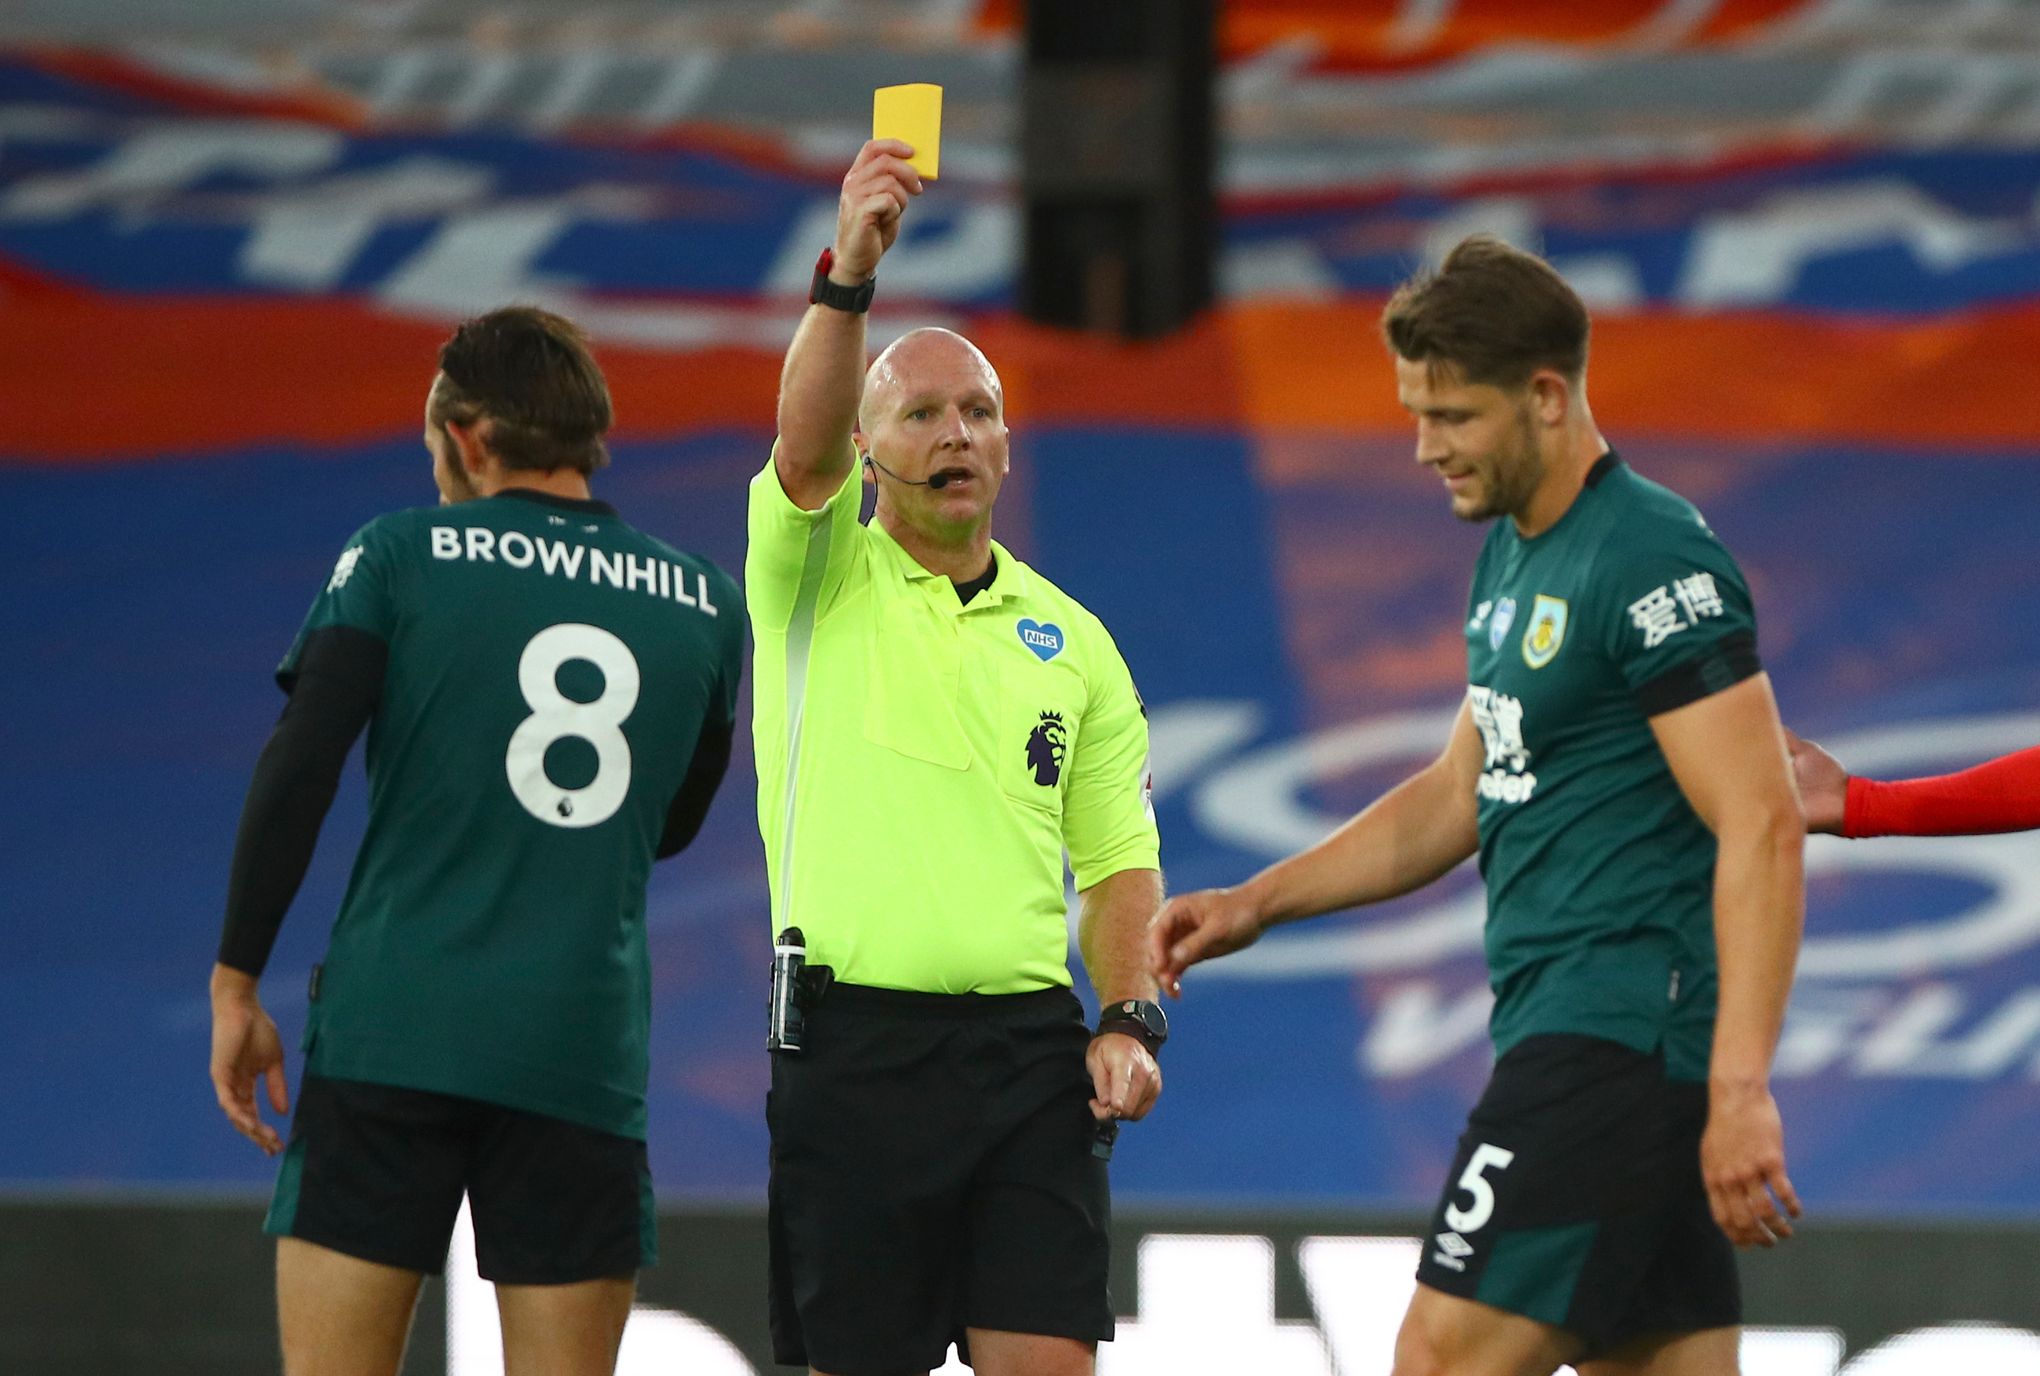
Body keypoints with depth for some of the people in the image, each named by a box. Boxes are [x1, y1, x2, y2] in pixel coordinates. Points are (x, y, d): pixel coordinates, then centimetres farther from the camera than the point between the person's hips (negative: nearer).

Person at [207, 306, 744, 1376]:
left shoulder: (400, 556, 2)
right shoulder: (706, 604, 11)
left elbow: (297, 774, -6)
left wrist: (236, 984, 0)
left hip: (388, 1035, -2)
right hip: (583, 1053, 2)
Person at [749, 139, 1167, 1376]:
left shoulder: (1070, 638, 15)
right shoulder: (819, 576, 6)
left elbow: (1121, 859, 14)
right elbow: (803, 446, -15)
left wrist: (1131, 1019, -2)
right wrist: (849, 274, -31)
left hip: (1029, 1044, 2)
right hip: (854, 1037, -2)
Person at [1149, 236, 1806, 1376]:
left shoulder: (1655, 563, -14)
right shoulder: (1516, 558, 17)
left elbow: (1762, 826, -19)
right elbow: (1461, 793, 28)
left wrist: (1740, 1090, -25)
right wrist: (1258, 904, 19)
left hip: (1623, 1033, -10)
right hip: (1562, 1035, 10)